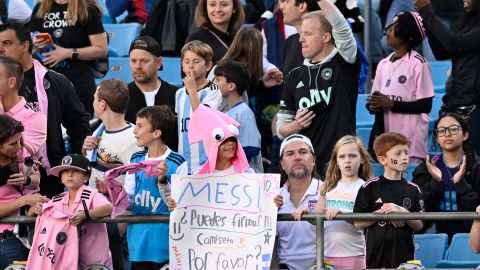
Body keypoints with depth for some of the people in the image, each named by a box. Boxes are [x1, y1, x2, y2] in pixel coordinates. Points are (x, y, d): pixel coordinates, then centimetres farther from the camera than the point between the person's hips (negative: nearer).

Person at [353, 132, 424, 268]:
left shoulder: (413, 190, 6)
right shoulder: (370, 188, 0)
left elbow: (419, 225, 4)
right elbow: (358, 223, -1)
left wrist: (402, 212, -12)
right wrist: (382, 213, -12)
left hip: (404, 253, 2)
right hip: (376, 256, -2)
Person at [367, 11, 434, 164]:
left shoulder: (418, 64, -5)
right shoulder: (383, 64, 15)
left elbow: (425, 106, -8)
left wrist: (391, 104, -12)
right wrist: (373, 106, -6)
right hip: (386, 138, 6)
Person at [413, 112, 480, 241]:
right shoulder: (425, 169, 8)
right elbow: (421, 209, 1)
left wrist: (460, 183, -15)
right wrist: (436, 182, -13)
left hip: (468, 233, -2)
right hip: (435, 234, 2)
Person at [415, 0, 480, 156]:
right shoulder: (467, 23, 15)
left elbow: (455, 44, -17)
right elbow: (441, 53, 17)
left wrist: (427, 13, -10)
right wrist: (425, 16, 7)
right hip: (453, 103, 8)